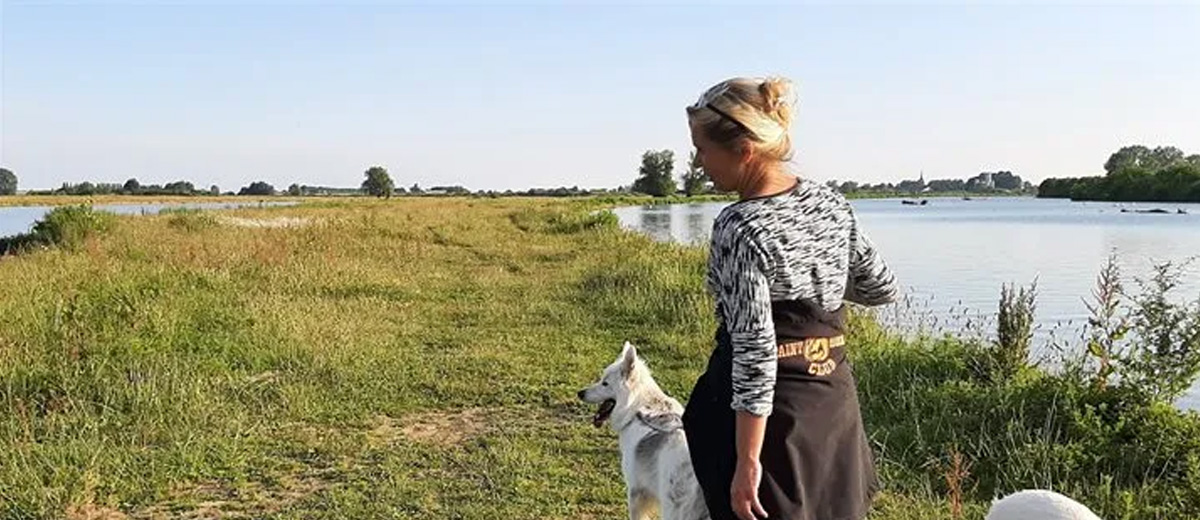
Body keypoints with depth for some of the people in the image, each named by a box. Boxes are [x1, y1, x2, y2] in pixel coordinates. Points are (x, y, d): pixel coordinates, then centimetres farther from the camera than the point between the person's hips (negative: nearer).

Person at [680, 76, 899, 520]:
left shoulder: (739, 228, -20)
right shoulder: (831, 203, 2)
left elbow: (754, 351, -22)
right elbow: (882, 289, 13)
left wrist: (746, 463, -18)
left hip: (772, 411, -7)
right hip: (835, 399, 7)